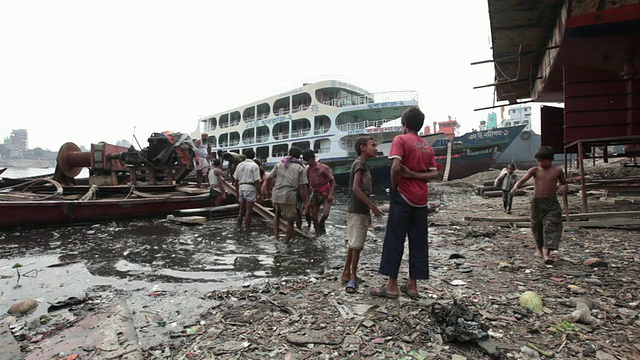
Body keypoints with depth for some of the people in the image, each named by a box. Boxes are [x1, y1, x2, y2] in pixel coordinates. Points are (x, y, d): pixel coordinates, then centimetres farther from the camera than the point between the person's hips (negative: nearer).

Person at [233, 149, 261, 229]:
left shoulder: (239, 165, 12)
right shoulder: (254, 166, -6)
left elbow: (235, 180, 14)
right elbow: (256, 181, -12)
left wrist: (237, 191, 22)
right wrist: (258, 192, -6)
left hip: (241, 187, 6)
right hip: (250, 187, -6)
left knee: (241, 209, 17)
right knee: (248, 211, 0)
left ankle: (239, 226, 23)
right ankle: (247, 227, 5)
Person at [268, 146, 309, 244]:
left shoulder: (279, 164, 11)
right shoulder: (300, 168, 2)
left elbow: (269, 178, 10)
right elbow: (302, 186, -4)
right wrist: (305, 202, -1)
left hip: (276, 195, 4)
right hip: (289, 197, -4)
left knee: (277, 216, 28)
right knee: (290, 221, 10)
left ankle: (276, 238, 24)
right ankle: (286, 243, 15)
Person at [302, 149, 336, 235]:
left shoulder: (324, 168, -12)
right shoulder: (307, 170, 1)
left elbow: (332, 181, -8)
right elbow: (307, 184, 7)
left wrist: (330, 194, -18)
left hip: (325, 194, -4)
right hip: (315, 194, 4)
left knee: (325, 213, -19)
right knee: (313, 216, 2)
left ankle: (321, 224, 14)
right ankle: (317, 233, 17)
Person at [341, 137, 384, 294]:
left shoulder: (364, 165, 16)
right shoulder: (359, 163, -12)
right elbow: (356, 188, -21)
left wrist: (368, 211, 18)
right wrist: (373, 207, -19)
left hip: (361, 210, 9)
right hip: (357, 210, -9)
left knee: (354, 244, 13)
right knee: (356, 244, -4)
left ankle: (347, 273, 21)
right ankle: (352, 276, 5)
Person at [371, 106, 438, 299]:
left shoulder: (400, 139, -7)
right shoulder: (427, 146, 14)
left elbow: (396, 167, -21)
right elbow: (434, 174, 5)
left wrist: (394, 188, -8)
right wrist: (413, 174, -6)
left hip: (403, 197, -6)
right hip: (421, 199, 7)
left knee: (394, 239, 0)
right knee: (418, 242, 9)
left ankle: (392, 285, 4)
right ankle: (412, 285, 16)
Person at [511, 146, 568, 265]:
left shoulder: (557, 171, 4)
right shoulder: (535, 170, 1)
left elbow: (564, 183, 19)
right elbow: (522, 179, -11)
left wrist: (563, 187, -5)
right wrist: (516, 187, -31)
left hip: (552, 202, -1)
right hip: (537, 202, 1)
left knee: (551, 227, -12)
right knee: (537, 226, 12)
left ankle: (546, 253, -16)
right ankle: (539, 248, 34)